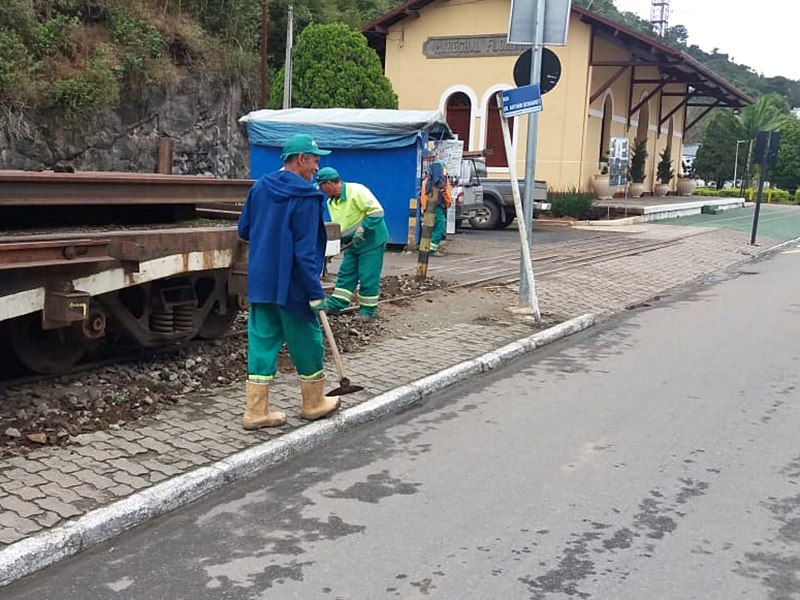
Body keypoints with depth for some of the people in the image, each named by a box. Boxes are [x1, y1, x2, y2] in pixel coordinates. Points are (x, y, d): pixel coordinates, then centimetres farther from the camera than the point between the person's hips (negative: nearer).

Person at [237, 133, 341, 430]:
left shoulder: (259, 188, 6)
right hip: (292, 285, -6)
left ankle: (256, 410, 11)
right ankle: (314, 403, 26)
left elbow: (244, 230, 15)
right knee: (307, 342, 10)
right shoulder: (306, 197, -15)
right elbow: (305, 251, -19)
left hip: (260, 281, 6)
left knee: (262, 341, 9)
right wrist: (316, 293, -16)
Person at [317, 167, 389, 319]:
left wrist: (362, 230, -26)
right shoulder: (331, 202, 7)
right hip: (352, 244, 8)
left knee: (368, 277, -4)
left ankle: (367, 310, 7)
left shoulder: (356, 191, -21)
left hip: (371, 241, -8)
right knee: (345, 274, 8)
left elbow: (377, 211, -25)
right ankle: (335, 305, 13)